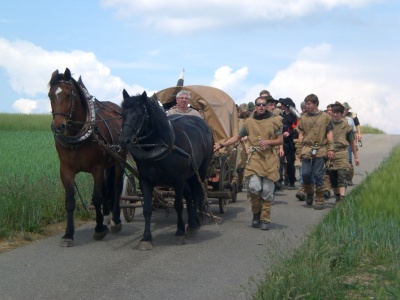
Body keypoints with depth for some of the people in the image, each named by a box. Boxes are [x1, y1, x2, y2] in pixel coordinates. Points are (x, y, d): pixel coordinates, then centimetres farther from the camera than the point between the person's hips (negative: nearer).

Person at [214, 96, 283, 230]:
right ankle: (256, 212, 10)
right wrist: (221, 145, 8)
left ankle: (265, 219, 12)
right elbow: (237, 137, 15)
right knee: (254, 187, -15)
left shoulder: (274, 121, 5)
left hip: (270, 159, 0)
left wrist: (268, 141, -11)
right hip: (254, 158, 0)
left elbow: (280, 140, 7)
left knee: (267, 191, 0)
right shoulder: (249, 122, 9)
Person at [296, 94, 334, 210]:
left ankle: (319, 200, 6)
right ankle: (309, 193, 20)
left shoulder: (325, 116, 5)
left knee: (318, 175, -2)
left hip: (320, 149, -2)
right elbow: (301, 135, 13)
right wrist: (300, 150, 8)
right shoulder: (304, 118, 10)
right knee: (306, 173, -6)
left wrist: (330, 149, -3)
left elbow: (329, 133, 5)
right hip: (307, 149, 2)